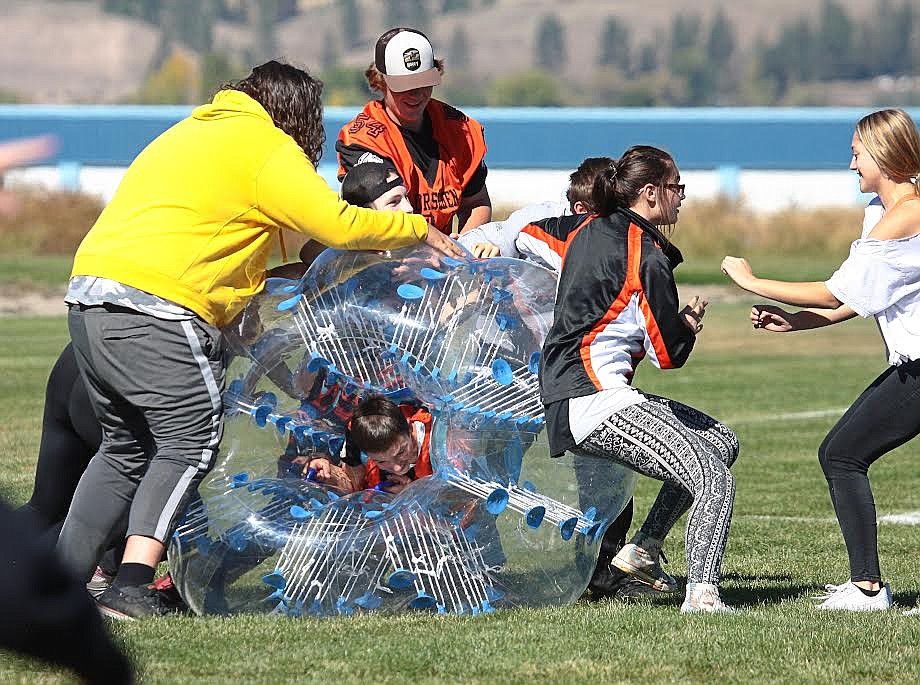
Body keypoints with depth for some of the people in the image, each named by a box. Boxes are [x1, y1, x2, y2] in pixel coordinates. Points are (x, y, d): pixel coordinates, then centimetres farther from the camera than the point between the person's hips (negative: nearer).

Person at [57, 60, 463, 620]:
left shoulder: (192, 132, 28)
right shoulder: (267, 149, -1)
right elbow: (340, 224, -6)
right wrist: (421, 231, 7)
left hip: (88, 296, 9)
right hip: (154, 306, -9)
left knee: (126, 447, 17)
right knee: (191, 442, -6)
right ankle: (132, 587, -19)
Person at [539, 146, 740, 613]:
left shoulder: (585, 230, 12)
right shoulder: (648, 258, -13)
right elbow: (669, 354, -9)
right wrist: (691, 322, 10)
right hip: (596, 404, -10)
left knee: (721, 443, 18)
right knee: (713, 479, -21)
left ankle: (643, 549, 16)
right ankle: (701, 594, -36)